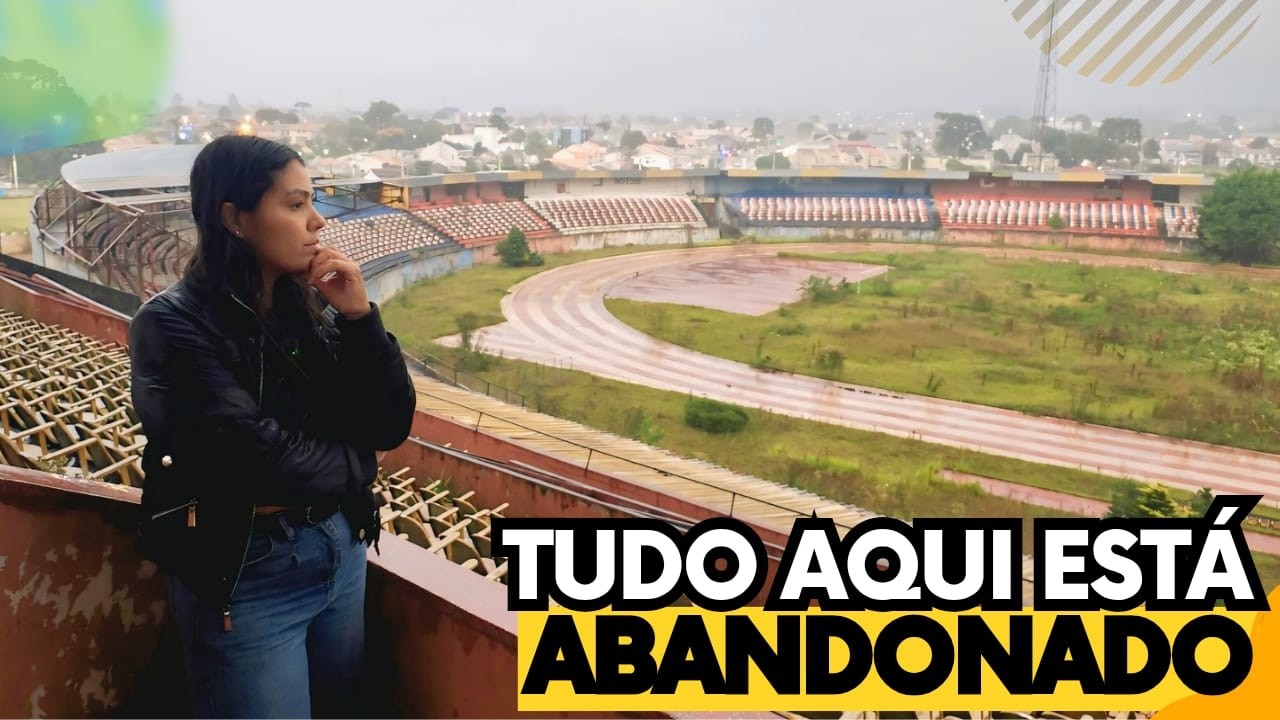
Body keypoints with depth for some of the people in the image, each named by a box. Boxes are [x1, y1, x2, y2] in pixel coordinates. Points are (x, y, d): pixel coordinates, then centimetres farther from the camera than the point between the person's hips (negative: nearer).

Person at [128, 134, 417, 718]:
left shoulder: (312, 309, 1)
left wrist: (359, 317, -12)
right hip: (245, 576, -6)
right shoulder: (174, 324, -16)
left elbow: (390, 427, -2)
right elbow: (259, 460, -24)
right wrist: (352, 465, -7)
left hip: (342, 550, 6)